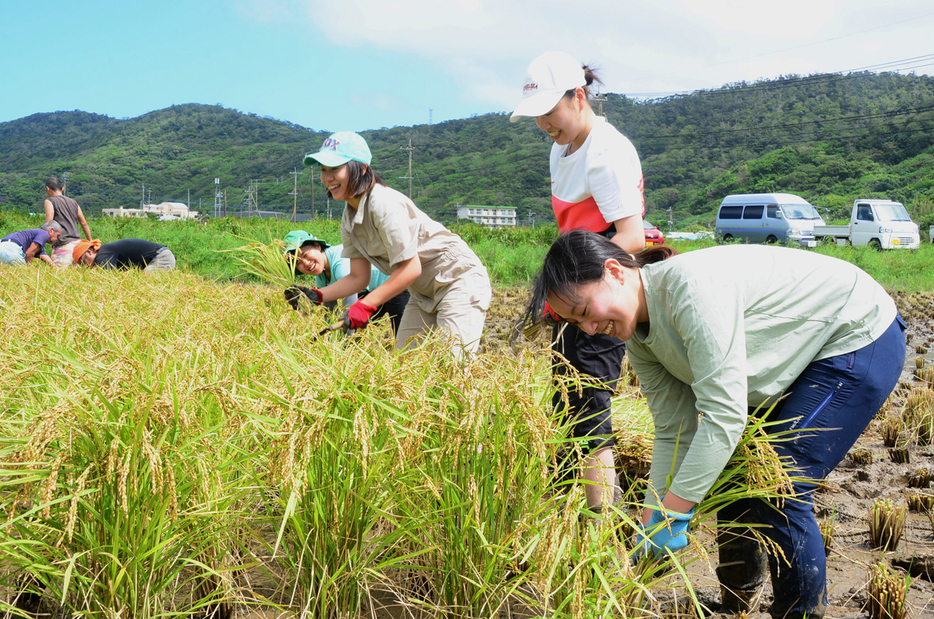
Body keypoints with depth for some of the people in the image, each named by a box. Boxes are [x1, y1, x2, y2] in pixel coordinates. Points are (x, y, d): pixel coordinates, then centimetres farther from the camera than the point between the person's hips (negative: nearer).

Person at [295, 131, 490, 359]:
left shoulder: (384, 205, -25)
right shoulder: (349, 220, 2)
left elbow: (410, 269, -26)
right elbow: (359, 277, 5)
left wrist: (365, 305, -26)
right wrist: (317, 296, -8)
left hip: (458, 279, -9)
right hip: (422, 294, 9)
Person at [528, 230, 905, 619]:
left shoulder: (690, 284, -34)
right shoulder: (639, 339, -5)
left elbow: (724, 415, -36)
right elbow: (675, 433, -3)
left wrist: (672, 514, -30)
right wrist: (650, 527, -7)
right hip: (801, 359, 9)